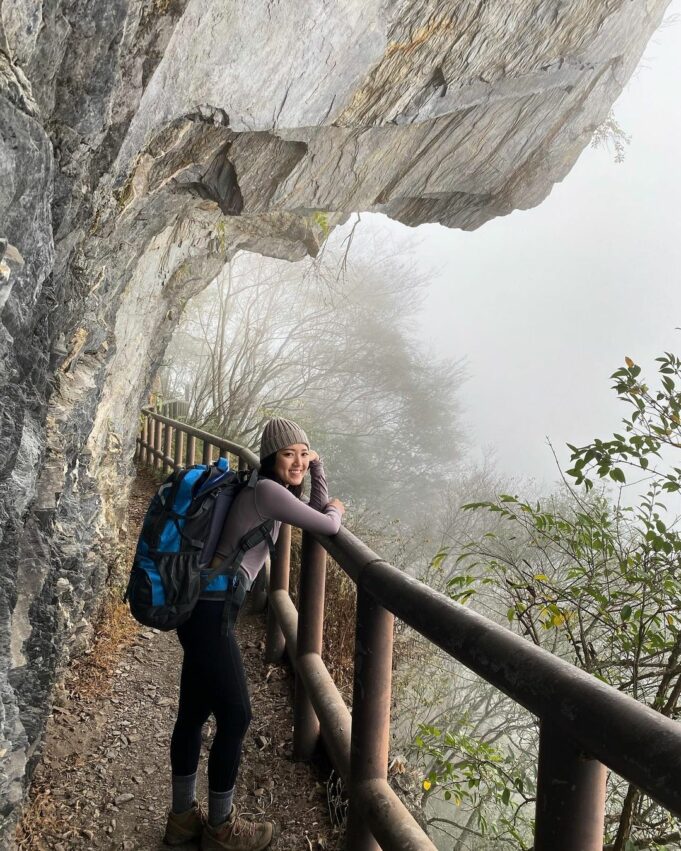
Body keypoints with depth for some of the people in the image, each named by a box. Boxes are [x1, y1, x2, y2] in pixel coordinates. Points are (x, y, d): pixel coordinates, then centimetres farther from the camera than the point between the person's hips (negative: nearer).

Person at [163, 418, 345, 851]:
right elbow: (327, 527, -10)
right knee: (235, 717, 4)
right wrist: (337, 511, 12)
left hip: (203, 605, 10)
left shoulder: (269, 489, 14)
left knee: (194, 713, 18)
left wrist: (317, 464, 14)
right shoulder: (268, 490, -15)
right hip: (210, 610, -10)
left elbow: (318, 508, 21)